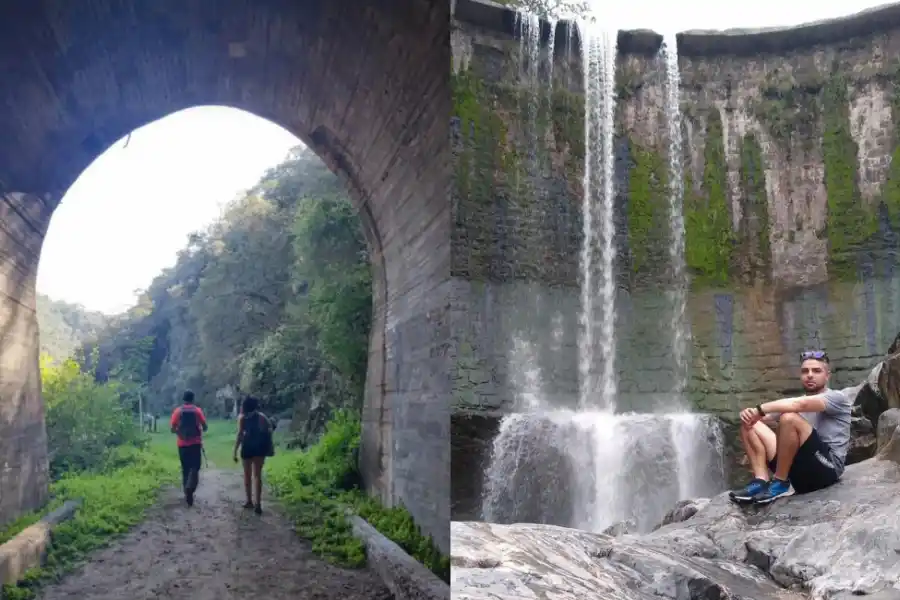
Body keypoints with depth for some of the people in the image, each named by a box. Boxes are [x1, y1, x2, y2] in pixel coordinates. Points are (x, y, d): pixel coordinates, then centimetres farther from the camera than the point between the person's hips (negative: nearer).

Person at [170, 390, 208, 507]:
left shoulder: (177, 411, 0)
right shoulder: (197, 410, -3)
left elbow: (173, 429, -1)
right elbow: (205, 427, -4)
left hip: (182, 444, 2)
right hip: (195, 444, -2)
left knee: (185, 469, 13)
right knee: (195, 468, 1)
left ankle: (187, 492, 19)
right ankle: (190, 489, -22)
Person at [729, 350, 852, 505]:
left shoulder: (837, 397, 1)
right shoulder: (798, 402, 22)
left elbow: (800, 404, -21)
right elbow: (764, 417, 12)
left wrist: (759, 409, -21)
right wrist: (749, 413, -13)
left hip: (826, 469, -7)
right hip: (798, 472, 7)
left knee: (789, 417, -29)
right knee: (749, 424, 1)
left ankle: (780, 483, -17)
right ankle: (761, 481, -18)